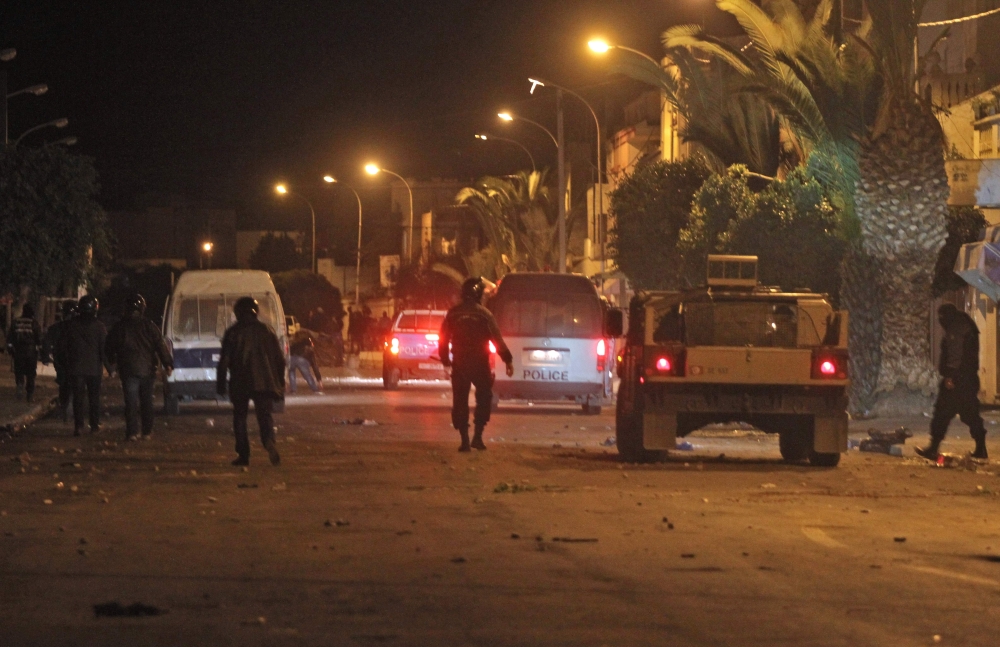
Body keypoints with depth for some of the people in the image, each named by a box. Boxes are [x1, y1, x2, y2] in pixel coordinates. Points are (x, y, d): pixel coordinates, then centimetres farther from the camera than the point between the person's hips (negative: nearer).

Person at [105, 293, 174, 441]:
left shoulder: (119, 328, 1)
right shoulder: (149, 326, -1)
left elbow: (109, 348, 11)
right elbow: (161, 346, -6)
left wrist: (112, 361, 30)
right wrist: (168, 364, -4)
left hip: (128, 369, -1)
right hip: (147, 369, 1)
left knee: (131, 402, -1)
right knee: (146, 401, 11)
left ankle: (132, 432, -11)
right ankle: (147, 432, 12)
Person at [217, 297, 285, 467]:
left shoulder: (233, 332, 0)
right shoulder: (265, 330, 7)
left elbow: (224, 360, -1)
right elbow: (280, 358, 8)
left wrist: (220, 384, 5)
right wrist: (280, 383, 15)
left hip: (240, 383, -1)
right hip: (264, 382, 1)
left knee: (240, 417, 12)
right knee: (264, 415, 1)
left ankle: (243, 454, 7)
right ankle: (269, 441, -29)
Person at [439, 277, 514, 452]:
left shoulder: (453, 314, 2)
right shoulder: (484, 314, -7)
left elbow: (443, 340, 6)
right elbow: (497, 339, -7)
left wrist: (445, 359, 20)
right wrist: (508, 360, -1)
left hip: (459, 364, 2)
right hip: (479, 364, -2)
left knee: (460, 401, 8)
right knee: (484, 398, 11)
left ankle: (464, 439, 2)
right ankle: (477, 436, 0)